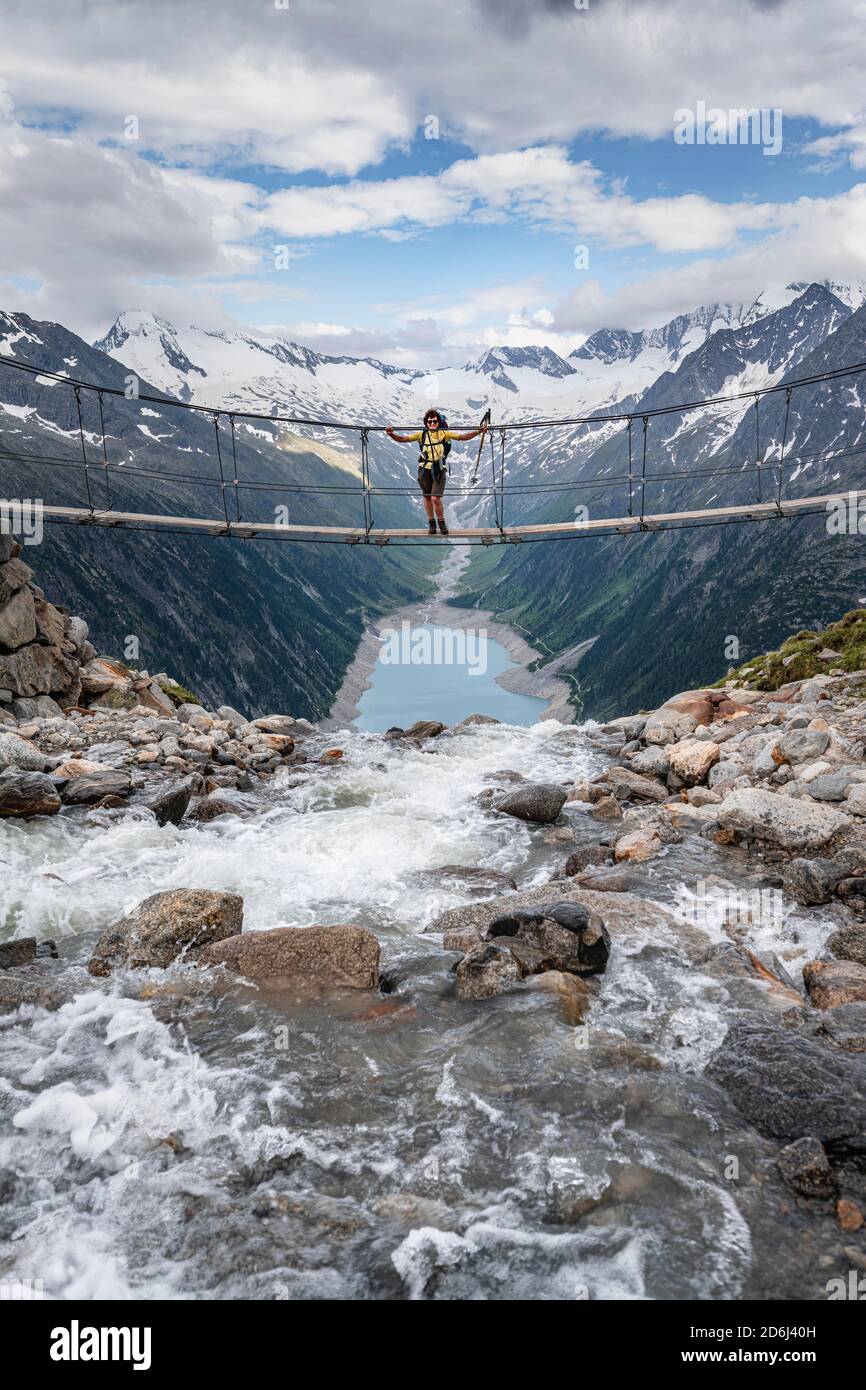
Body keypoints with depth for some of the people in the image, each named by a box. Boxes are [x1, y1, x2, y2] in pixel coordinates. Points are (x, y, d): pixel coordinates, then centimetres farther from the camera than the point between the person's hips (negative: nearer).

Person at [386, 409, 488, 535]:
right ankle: (431, 523, 30)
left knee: (435, 498, -12)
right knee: (427, 497, 12)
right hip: (425, 470, 2)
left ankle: (441, 522, 12)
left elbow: (463, 437, -4)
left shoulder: (444, 433, -2)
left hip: (440, 470, -2)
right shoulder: (422, 434, 0)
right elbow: (403, 439, -4)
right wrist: (391, 434, -21)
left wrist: (479, 431, -14)